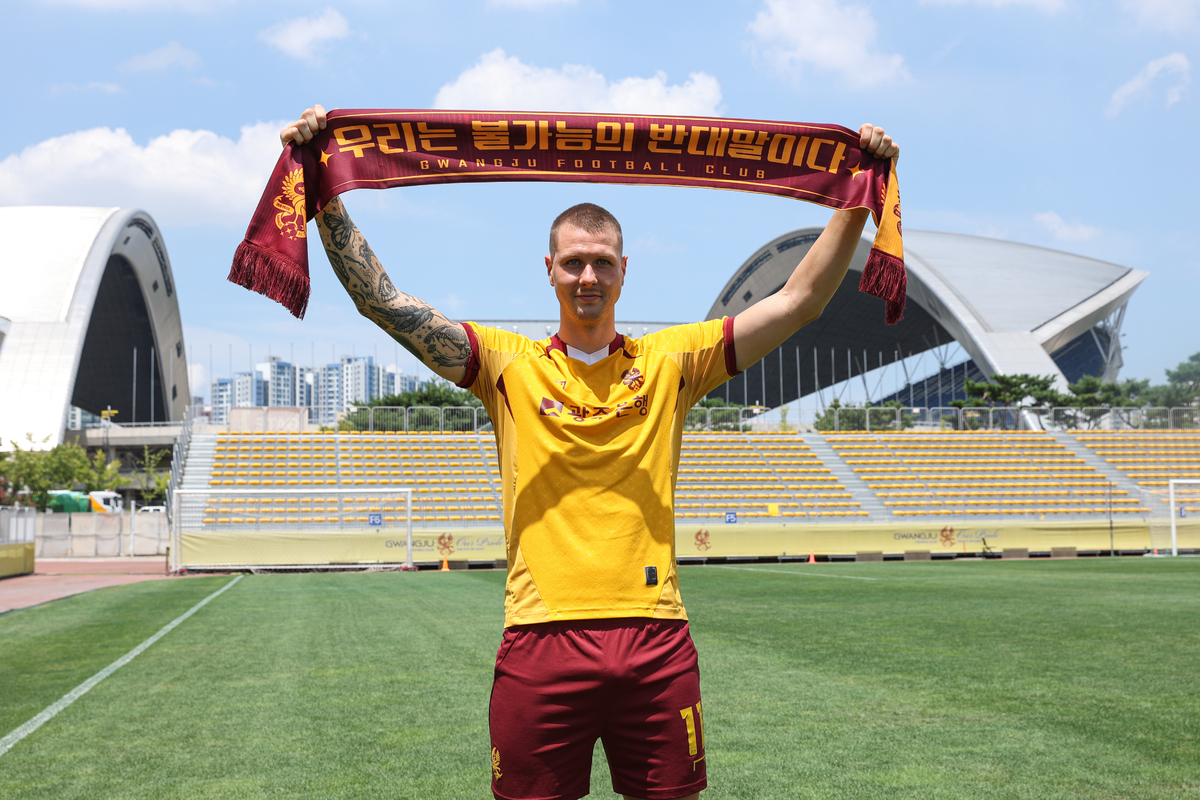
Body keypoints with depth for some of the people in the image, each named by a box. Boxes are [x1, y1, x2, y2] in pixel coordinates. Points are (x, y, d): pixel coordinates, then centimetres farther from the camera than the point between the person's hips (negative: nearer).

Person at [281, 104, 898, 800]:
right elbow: (382, 301, 0)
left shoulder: (670, 360, 9)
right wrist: (325, 196, -8)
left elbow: (802, 299, 7)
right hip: (541, 645, -1)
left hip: (658, 644, 1)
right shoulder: (509, 364, 7)